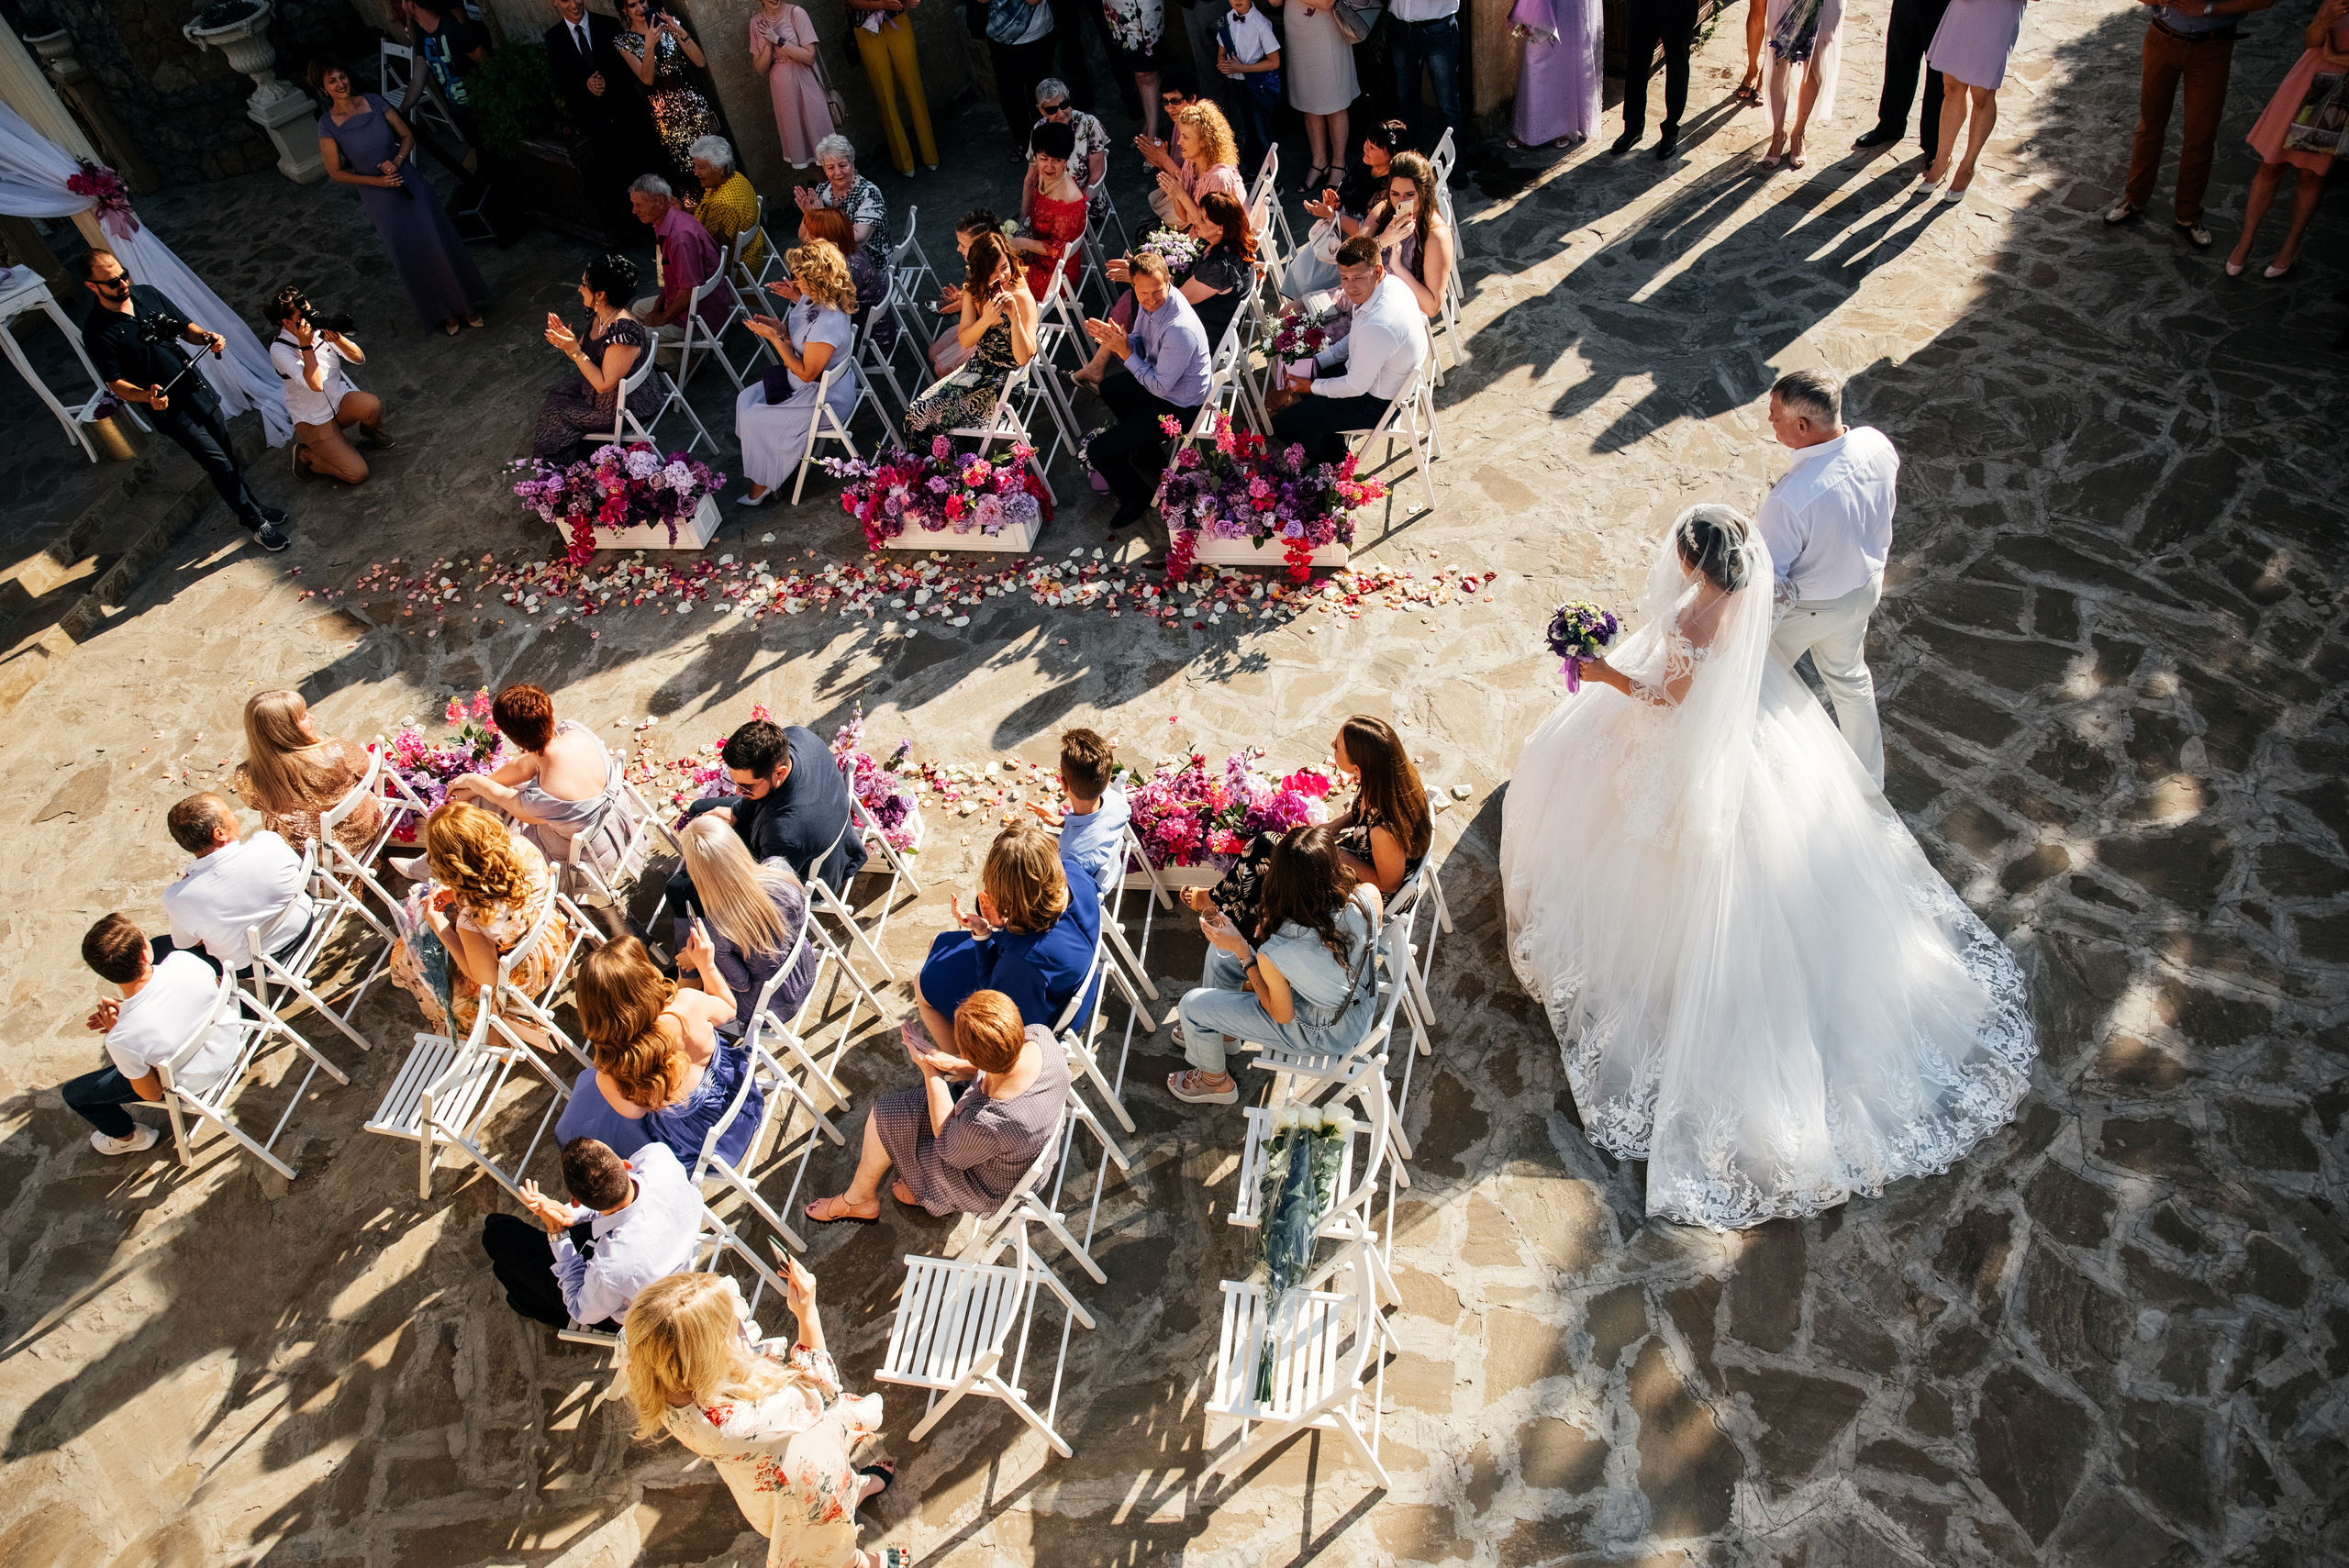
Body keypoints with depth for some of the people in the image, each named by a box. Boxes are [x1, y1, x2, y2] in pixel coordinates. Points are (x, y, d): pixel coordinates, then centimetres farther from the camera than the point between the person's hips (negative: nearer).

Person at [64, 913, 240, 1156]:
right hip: (229, 1045, 4)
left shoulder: (123, 1040, -36)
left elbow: (152, 1094, -16)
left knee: (74, 1093, 15)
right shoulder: (185, 961, -32)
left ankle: (130, 1137, 42)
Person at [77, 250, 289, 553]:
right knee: (218, 462, -6)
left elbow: (184, 328, 10)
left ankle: (249, 505, 37)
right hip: (169, 408, -6)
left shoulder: (147, 294, -1)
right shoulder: (97, 333, -16)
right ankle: (255, 523, 6)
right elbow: (116, 383, -14)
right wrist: (147, 396, -34)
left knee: (227, 452, 17)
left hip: (198, 389, 6)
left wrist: (206, 336, -13)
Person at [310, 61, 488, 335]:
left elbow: (407, 135, 2)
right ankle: (443, 312, 24)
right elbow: (336, 173, -5)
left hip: (409, 182, 1)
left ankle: (464, 304, 23)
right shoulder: (328, 124, -10)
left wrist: (396, 161, -15)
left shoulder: (373, 102, -6)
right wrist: (376, 181, -15)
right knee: (411, 257, 8)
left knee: (441, 243, 5)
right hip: (379, 198, -1)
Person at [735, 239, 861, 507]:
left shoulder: (828, 323, -35)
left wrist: (775, 337, -24)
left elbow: (806, 373, -26)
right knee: (745, 399, 12)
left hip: (824, 400, -10)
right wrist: (777, 327, -10)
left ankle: (762, 488, 13)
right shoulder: (813, 300, -6)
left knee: (754, 420, -7)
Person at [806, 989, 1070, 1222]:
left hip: (993, 1188, -6)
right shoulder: (1038, 1036, -29)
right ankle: (922, 1187, 37)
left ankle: (859, 1199, 38)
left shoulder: (986, 1125, -44)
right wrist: (955, 1065, -19)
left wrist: (930, 1071, -18)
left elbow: (950, 1149, -18)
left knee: (884, 1117, 7)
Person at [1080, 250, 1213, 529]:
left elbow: (1160, 386, -29)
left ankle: (1136, 498, 22)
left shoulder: (1181, 329, -37)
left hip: (1176, 409, -9)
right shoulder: (1149, 302, -11)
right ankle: (1149, 455, 47)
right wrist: (1114, 338, -16)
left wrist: (1125, 352, -26)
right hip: (1159, 379, 10)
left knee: (1097, 452, -8)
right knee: (1109, 390, 35)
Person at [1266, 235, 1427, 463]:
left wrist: (1312, 386, -12)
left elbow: (1356, 387, -26)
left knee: (1284, 425, -5)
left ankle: (1330, 457, 24)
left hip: (1376, 402, -10)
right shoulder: (1391, 283, -10)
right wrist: (1317, 361, 1)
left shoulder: (1377, 325, -39)